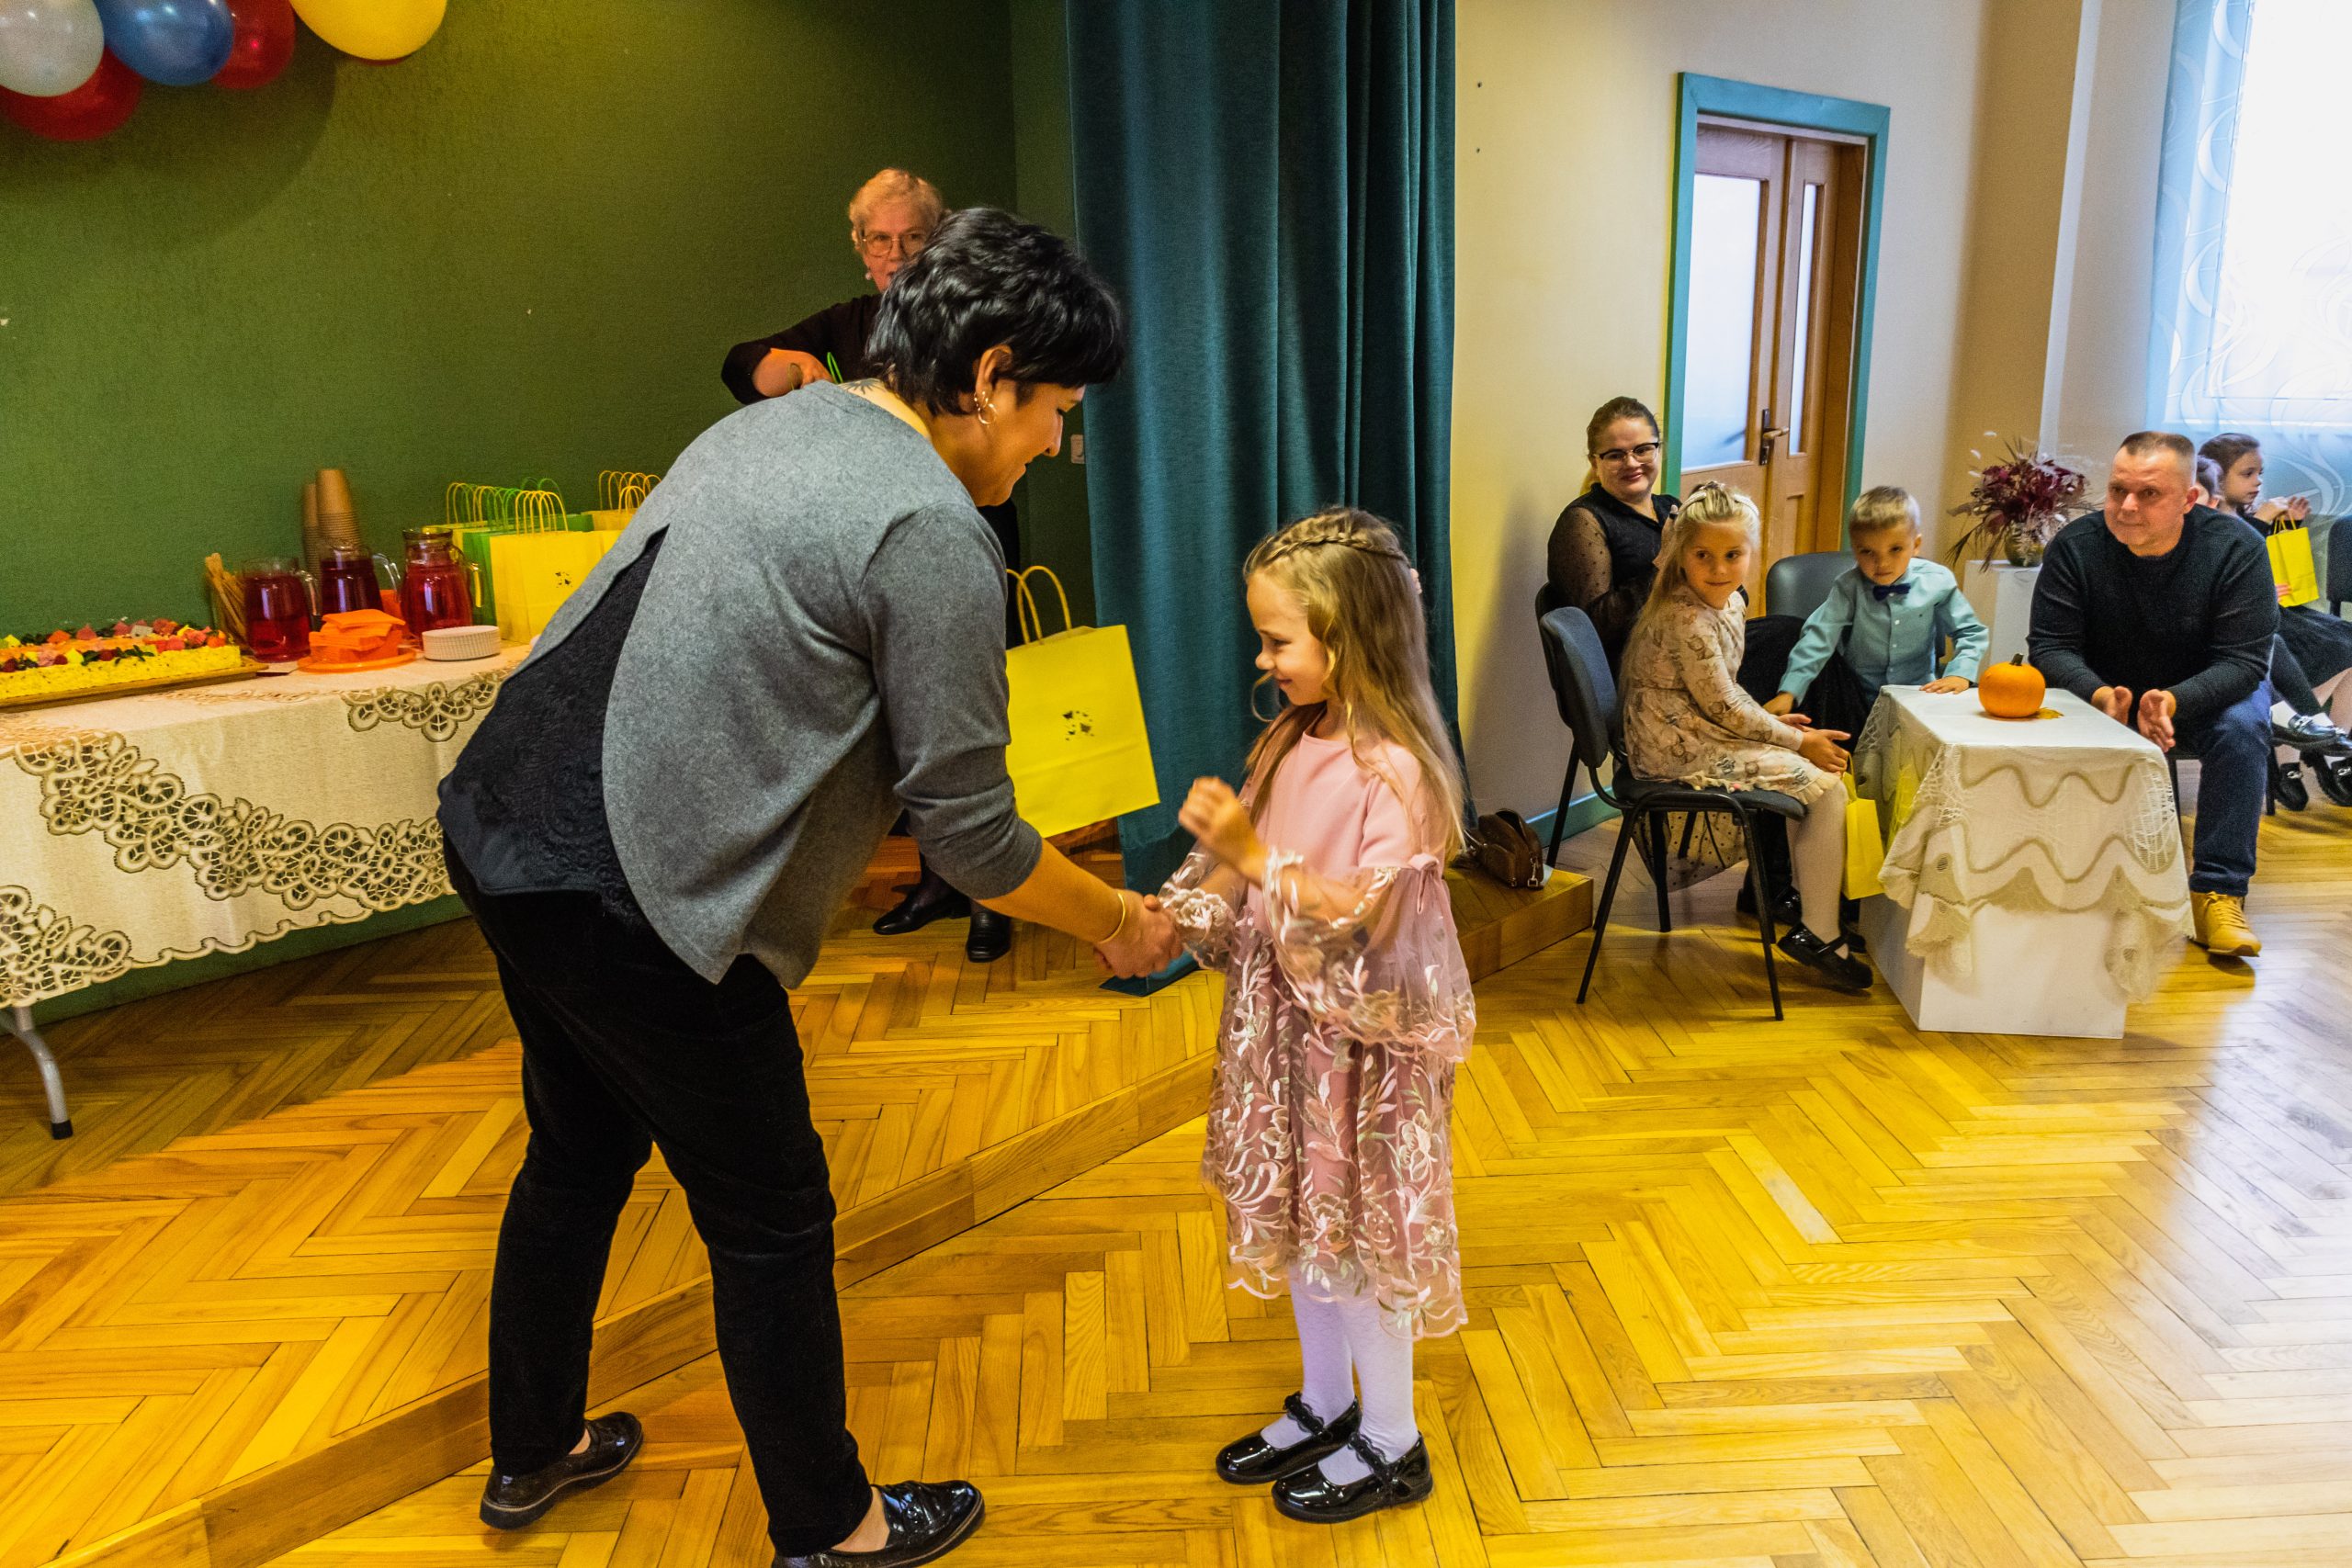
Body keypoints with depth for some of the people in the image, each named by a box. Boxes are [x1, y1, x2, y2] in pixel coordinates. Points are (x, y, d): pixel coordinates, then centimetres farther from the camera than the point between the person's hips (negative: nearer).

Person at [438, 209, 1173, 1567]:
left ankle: (534, 1452, 49)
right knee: (770, 1217, 9)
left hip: (503, 820, 10)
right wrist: (1115, 922, 4)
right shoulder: (931, 535, -16)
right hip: (625, 896, -9)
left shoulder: (780, 421, 12)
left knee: (582, 1147, 27)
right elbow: (970, 834, -13)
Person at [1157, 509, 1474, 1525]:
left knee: (1358, 1229, 8)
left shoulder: (1394, 770, -22)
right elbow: (1246, 885, 6)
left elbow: (1367, 923, -25)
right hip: (1283, 1020, 8)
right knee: (1296, 1216, 20)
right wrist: (1165, 916, -9)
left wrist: (1253, 855, -30)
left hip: (1362, 1037, -8)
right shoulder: (1292, 744, 2)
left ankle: (1391, 1444, 31)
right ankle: (1325, 1404, 42)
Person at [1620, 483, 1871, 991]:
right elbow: (1722, 706, -19)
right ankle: (1818, 934, 0)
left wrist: (1774, 722, 7)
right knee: (1825, 787, -9)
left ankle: (1808, 902, 24)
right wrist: (1798, 740, -10)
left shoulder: (1728, 601, 9)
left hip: (1702, 734, 10)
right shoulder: (1687, 619, -22)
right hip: (1680, 750, -10)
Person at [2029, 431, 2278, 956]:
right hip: (2105, 690, 1)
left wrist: (2173, 702, -41)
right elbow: (2051, 645, -17)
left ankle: (2219, 893, -24)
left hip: (2205, 693, -1)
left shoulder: (2236, 548, -20)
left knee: (2243, 726, -31)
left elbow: (2244, 659, -22)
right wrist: (2100, 695, -38)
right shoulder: (2074, 547, -18)